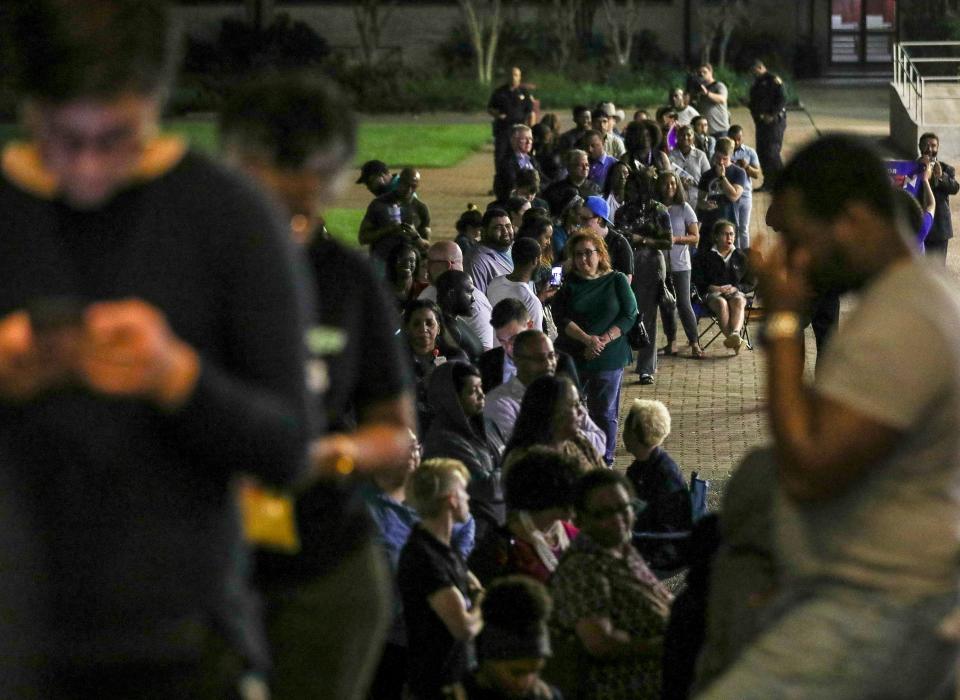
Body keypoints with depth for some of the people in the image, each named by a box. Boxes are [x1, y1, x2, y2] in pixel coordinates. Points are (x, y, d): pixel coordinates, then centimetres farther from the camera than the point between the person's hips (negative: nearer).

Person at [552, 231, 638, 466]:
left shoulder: (617, 281, 2)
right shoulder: (568, 283, 4)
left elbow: (629, 315, -4)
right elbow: (561, 318, -6)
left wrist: (604, 340, -16)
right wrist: (587, 339, -20)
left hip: (609, 358, -1)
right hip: (571, 358, 1)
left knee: (604, 412, 5)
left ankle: (605, 461, 14)